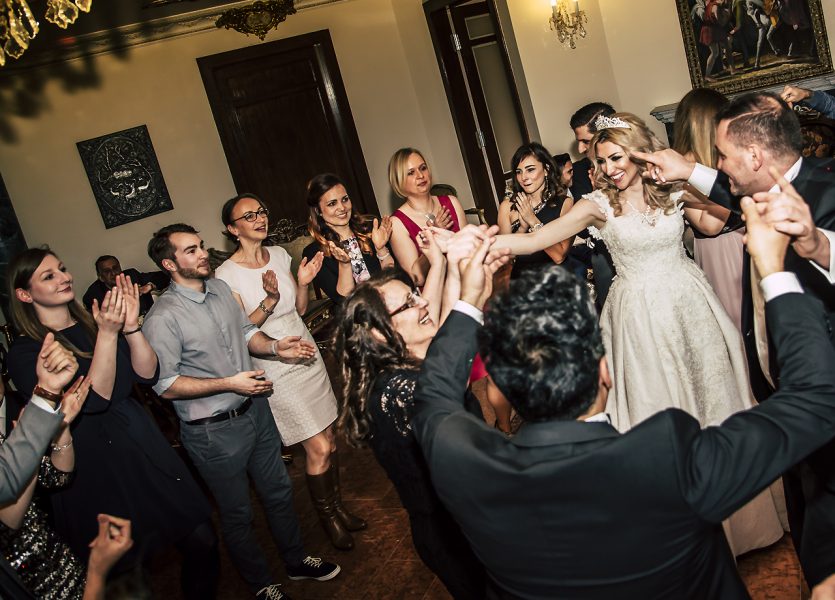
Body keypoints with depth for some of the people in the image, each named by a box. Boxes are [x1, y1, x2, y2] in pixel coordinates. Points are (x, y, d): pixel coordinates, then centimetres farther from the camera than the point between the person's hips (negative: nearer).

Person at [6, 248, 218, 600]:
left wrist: (130, 326, -16)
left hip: (144, 449, 5)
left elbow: (147, 374, -2)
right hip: (97, 472, -4)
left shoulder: (91, 323, 9)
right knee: (128, 567, 5)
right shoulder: (25, 353, -7)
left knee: (202, 541, 4)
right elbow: (94, 399, -19)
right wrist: (108, 333, -25)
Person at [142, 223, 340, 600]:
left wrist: (275, 347, -7)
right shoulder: (162, 318, -21)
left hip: (254, 409, 7)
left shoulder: (220, 288, 0)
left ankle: (297, 561, 45)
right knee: (237, 514, 14)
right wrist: (229, 383, -24)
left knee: (278, 491, 22)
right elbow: (164, 385, -21)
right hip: (214, 431, -6)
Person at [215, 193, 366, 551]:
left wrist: (303, 282, -9)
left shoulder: (279, 254, 3)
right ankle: (328, 516, 23)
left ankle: (337, 506, 32)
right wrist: (269, 300, -28)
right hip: (275, 368, -5)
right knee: (319, 449, -1)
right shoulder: (226, 275, -14)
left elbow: (300, 309, 10)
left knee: (328, 438, 11)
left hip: (307, 354, 6)